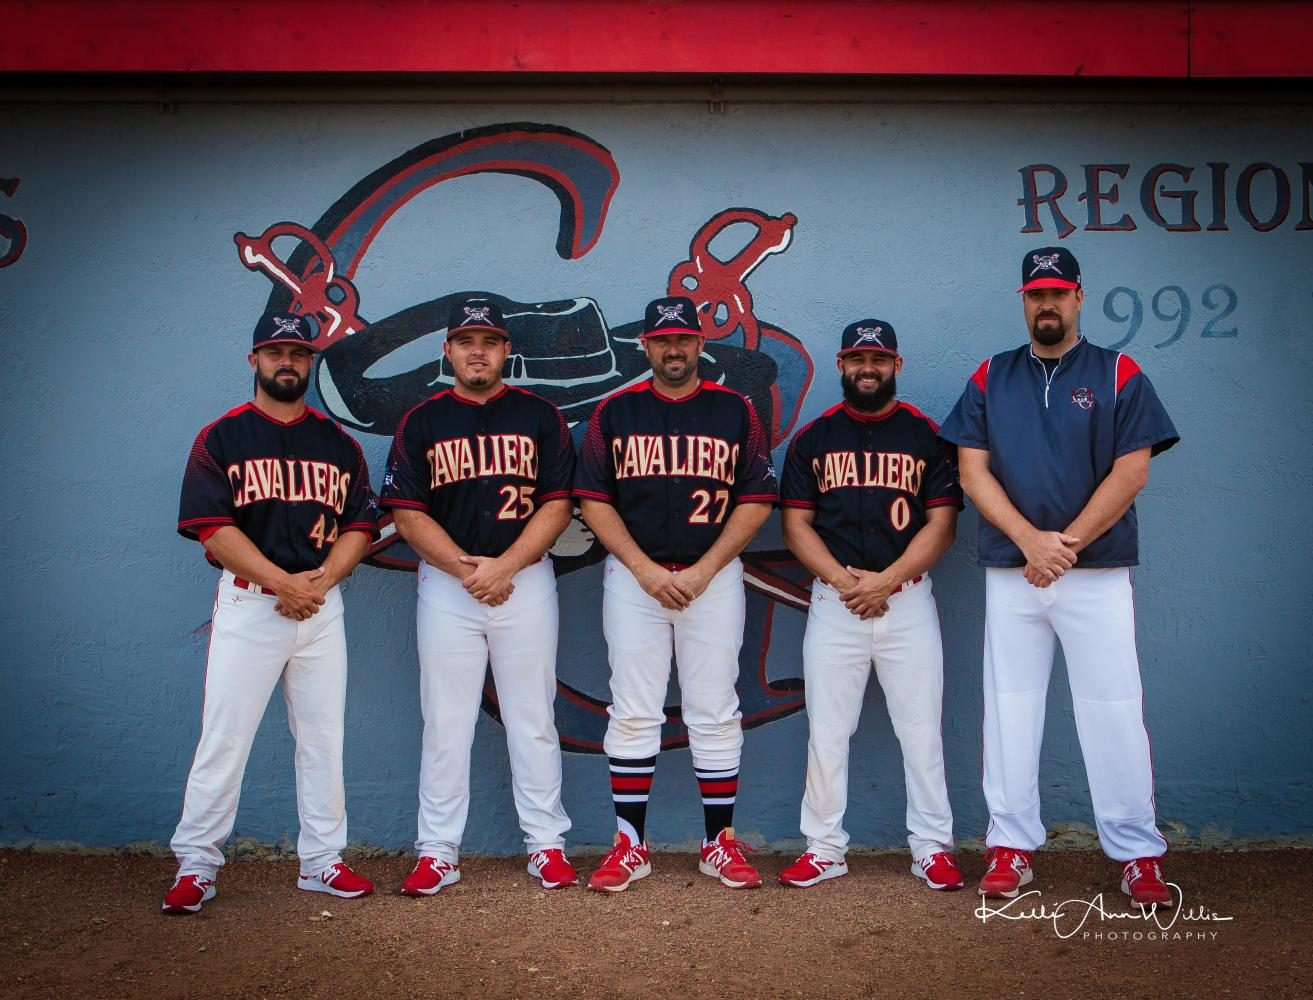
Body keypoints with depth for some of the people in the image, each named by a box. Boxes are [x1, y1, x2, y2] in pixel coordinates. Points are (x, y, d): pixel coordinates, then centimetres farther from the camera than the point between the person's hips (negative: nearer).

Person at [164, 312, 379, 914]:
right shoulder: (220, 438, 3)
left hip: (323, 604, 3)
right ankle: (195, 865, 8)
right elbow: (213, 526, -7)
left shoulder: (338, 443, 13)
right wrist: (283, 582, -16)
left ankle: (321, 861, 16)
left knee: (323, 738, 7)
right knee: (223, 736, -2)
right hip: (248, 601, -3)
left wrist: (320, 580, -9)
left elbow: (360, 524, 8)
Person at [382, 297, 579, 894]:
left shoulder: (539, 416, 6)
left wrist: (504, 565, -12)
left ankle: (547, 844, 14)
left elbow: (557, 505, 0)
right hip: (445, 584, 1)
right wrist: (465, 568, -11)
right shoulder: (421, 422, 7)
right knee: (445, 723, 4)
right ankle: (437, 851, 13)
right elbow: (407, 513, 1)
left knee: (533, 720, 4)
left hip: (527, 581, 0)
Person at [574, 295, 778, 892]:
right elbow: (593, 500, 3)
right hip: (633, 575, 0)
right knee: (633, 712, 2)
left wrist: (702, 571, -8)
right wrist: (647, 571, -8)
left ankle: (720, 844, 13)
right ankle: (629, 845, 11)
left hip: (714, 576, 0)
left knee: (714, 712, 3)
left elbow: (757, 499, 2)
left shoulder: (734, 410, 6)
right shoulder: (615, 412, 7)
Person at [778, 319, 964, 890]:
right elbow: (796, 524, 5)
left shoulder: (926, 435, 6)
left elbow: (941, 524, 1)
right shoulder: (813, 438, 9)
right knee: (826, 730, 3)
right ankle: (824, 848, 13)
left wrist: (885, 581, -11)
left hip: (908, 599, -1)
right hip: (833, 601, 1)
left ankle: (932, 847, 12)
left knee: (921, 727, 1)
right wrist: (842, 579, -10)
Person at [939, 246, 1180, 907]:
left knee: (1114, 711, -1)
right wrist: (1031, 541, -11)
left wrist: (1066, 545, -11)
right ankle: (1010, 846, 14)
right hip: (1010, 574, 2)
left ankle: (1138, 853, 9)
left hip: (1097, 574, -2)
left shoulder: (1118, 375, 5)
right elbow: (972, 470, 2)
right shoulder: (990, 378, 10)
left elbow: (1131, 471, -4)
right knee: (1009, 709, 5)